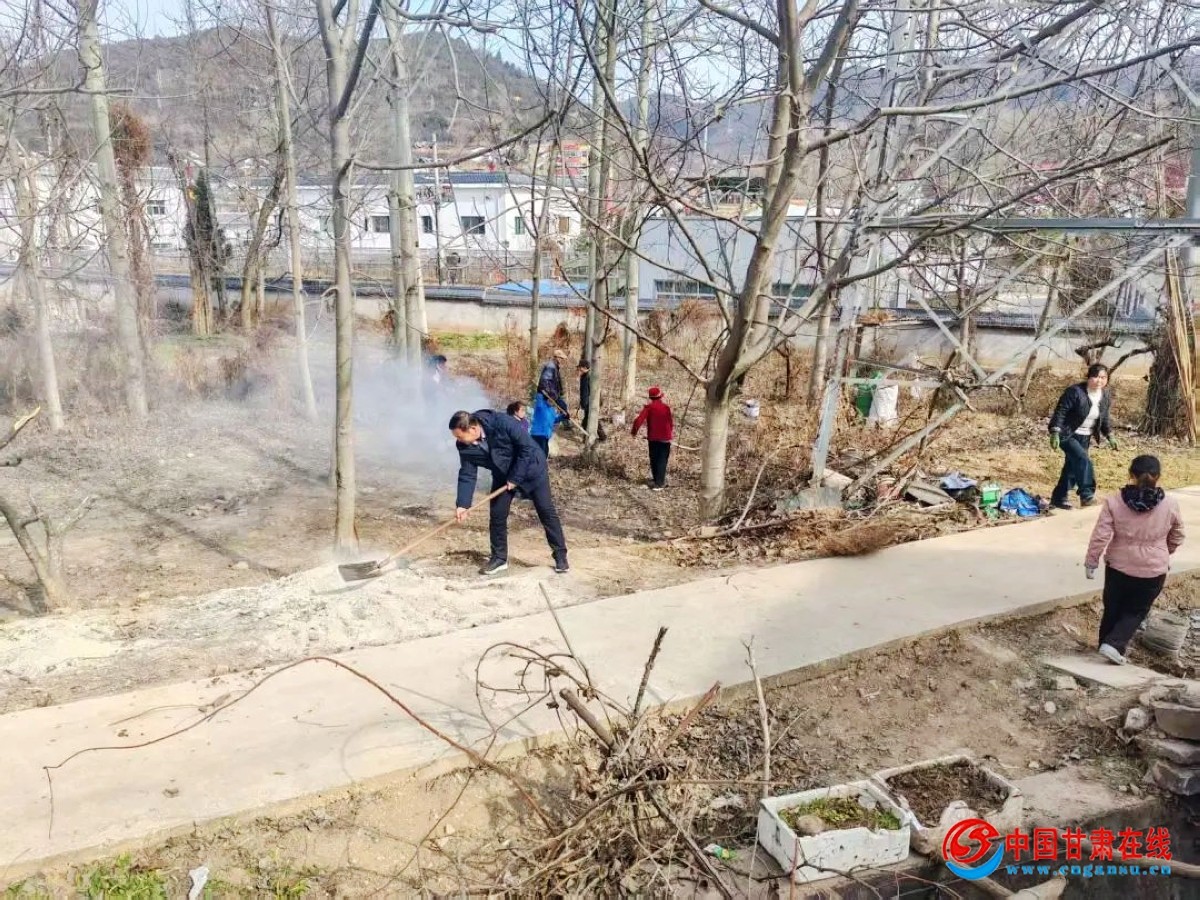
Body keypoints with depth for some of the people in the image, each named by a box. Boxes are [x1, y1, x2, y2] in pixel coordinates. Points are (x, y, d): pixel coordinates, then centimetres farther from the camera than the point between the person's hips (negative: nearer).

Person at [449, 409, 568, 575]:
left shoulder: (503, 423, -35)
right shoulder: (465, 446, -18)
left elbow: (527, 447, -28)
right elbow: (467, 475, -11)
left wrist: (515, 478, -24)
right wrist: (463, 504, -20)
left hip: (531, 469, -5)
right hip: (503, 476, 5)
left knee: (547, 512, 0)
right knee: (496, 515, 0)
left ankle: (561, 556, 10)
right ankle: (499, 558, 17)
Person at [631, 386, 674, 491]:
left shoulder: (648, 407, -6)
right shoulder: (666, 407, -3)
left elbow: (639, 420, -14)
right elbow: (671, 422, 4)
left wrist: (634, 431, 2)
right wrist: (671, 433, 22)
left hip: (653, 437, 0)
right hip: (665, 438, 0)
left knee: (654, 459, 14)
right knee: (662, 460, 3)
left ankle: (657, 480, 24)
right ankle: (659, 483, -3)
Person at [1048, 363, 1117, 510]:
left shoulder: (1105, 397, 2)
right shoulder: (1075, 391, -20)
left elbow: (1104, 418, 16)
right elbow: (1060, 412, -19)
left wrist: (1110, 435, 12)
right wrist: (1055, 433, -25)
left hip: (1084, 438, 7)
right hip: (1067, 435, -7)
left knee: (1072, 467, 10)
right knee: (1083, 460, -24)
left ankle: (1058, 499, 21)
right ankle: (1087, 495, -20)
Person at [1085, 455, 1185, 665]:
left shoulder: (1114, 502, -14)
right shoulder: (1170, 505, -10)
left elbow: (1100, 536, -13)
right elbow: (1176, 538, 5)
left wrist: (1091, 562, -1)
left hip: (1118, 567, 0)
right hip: (1153, 570, 0)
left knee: (1112, 609, 18)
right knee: (1136, 611, 14)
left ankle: (1107, 643, 30)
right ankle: (1114, 645, 0)